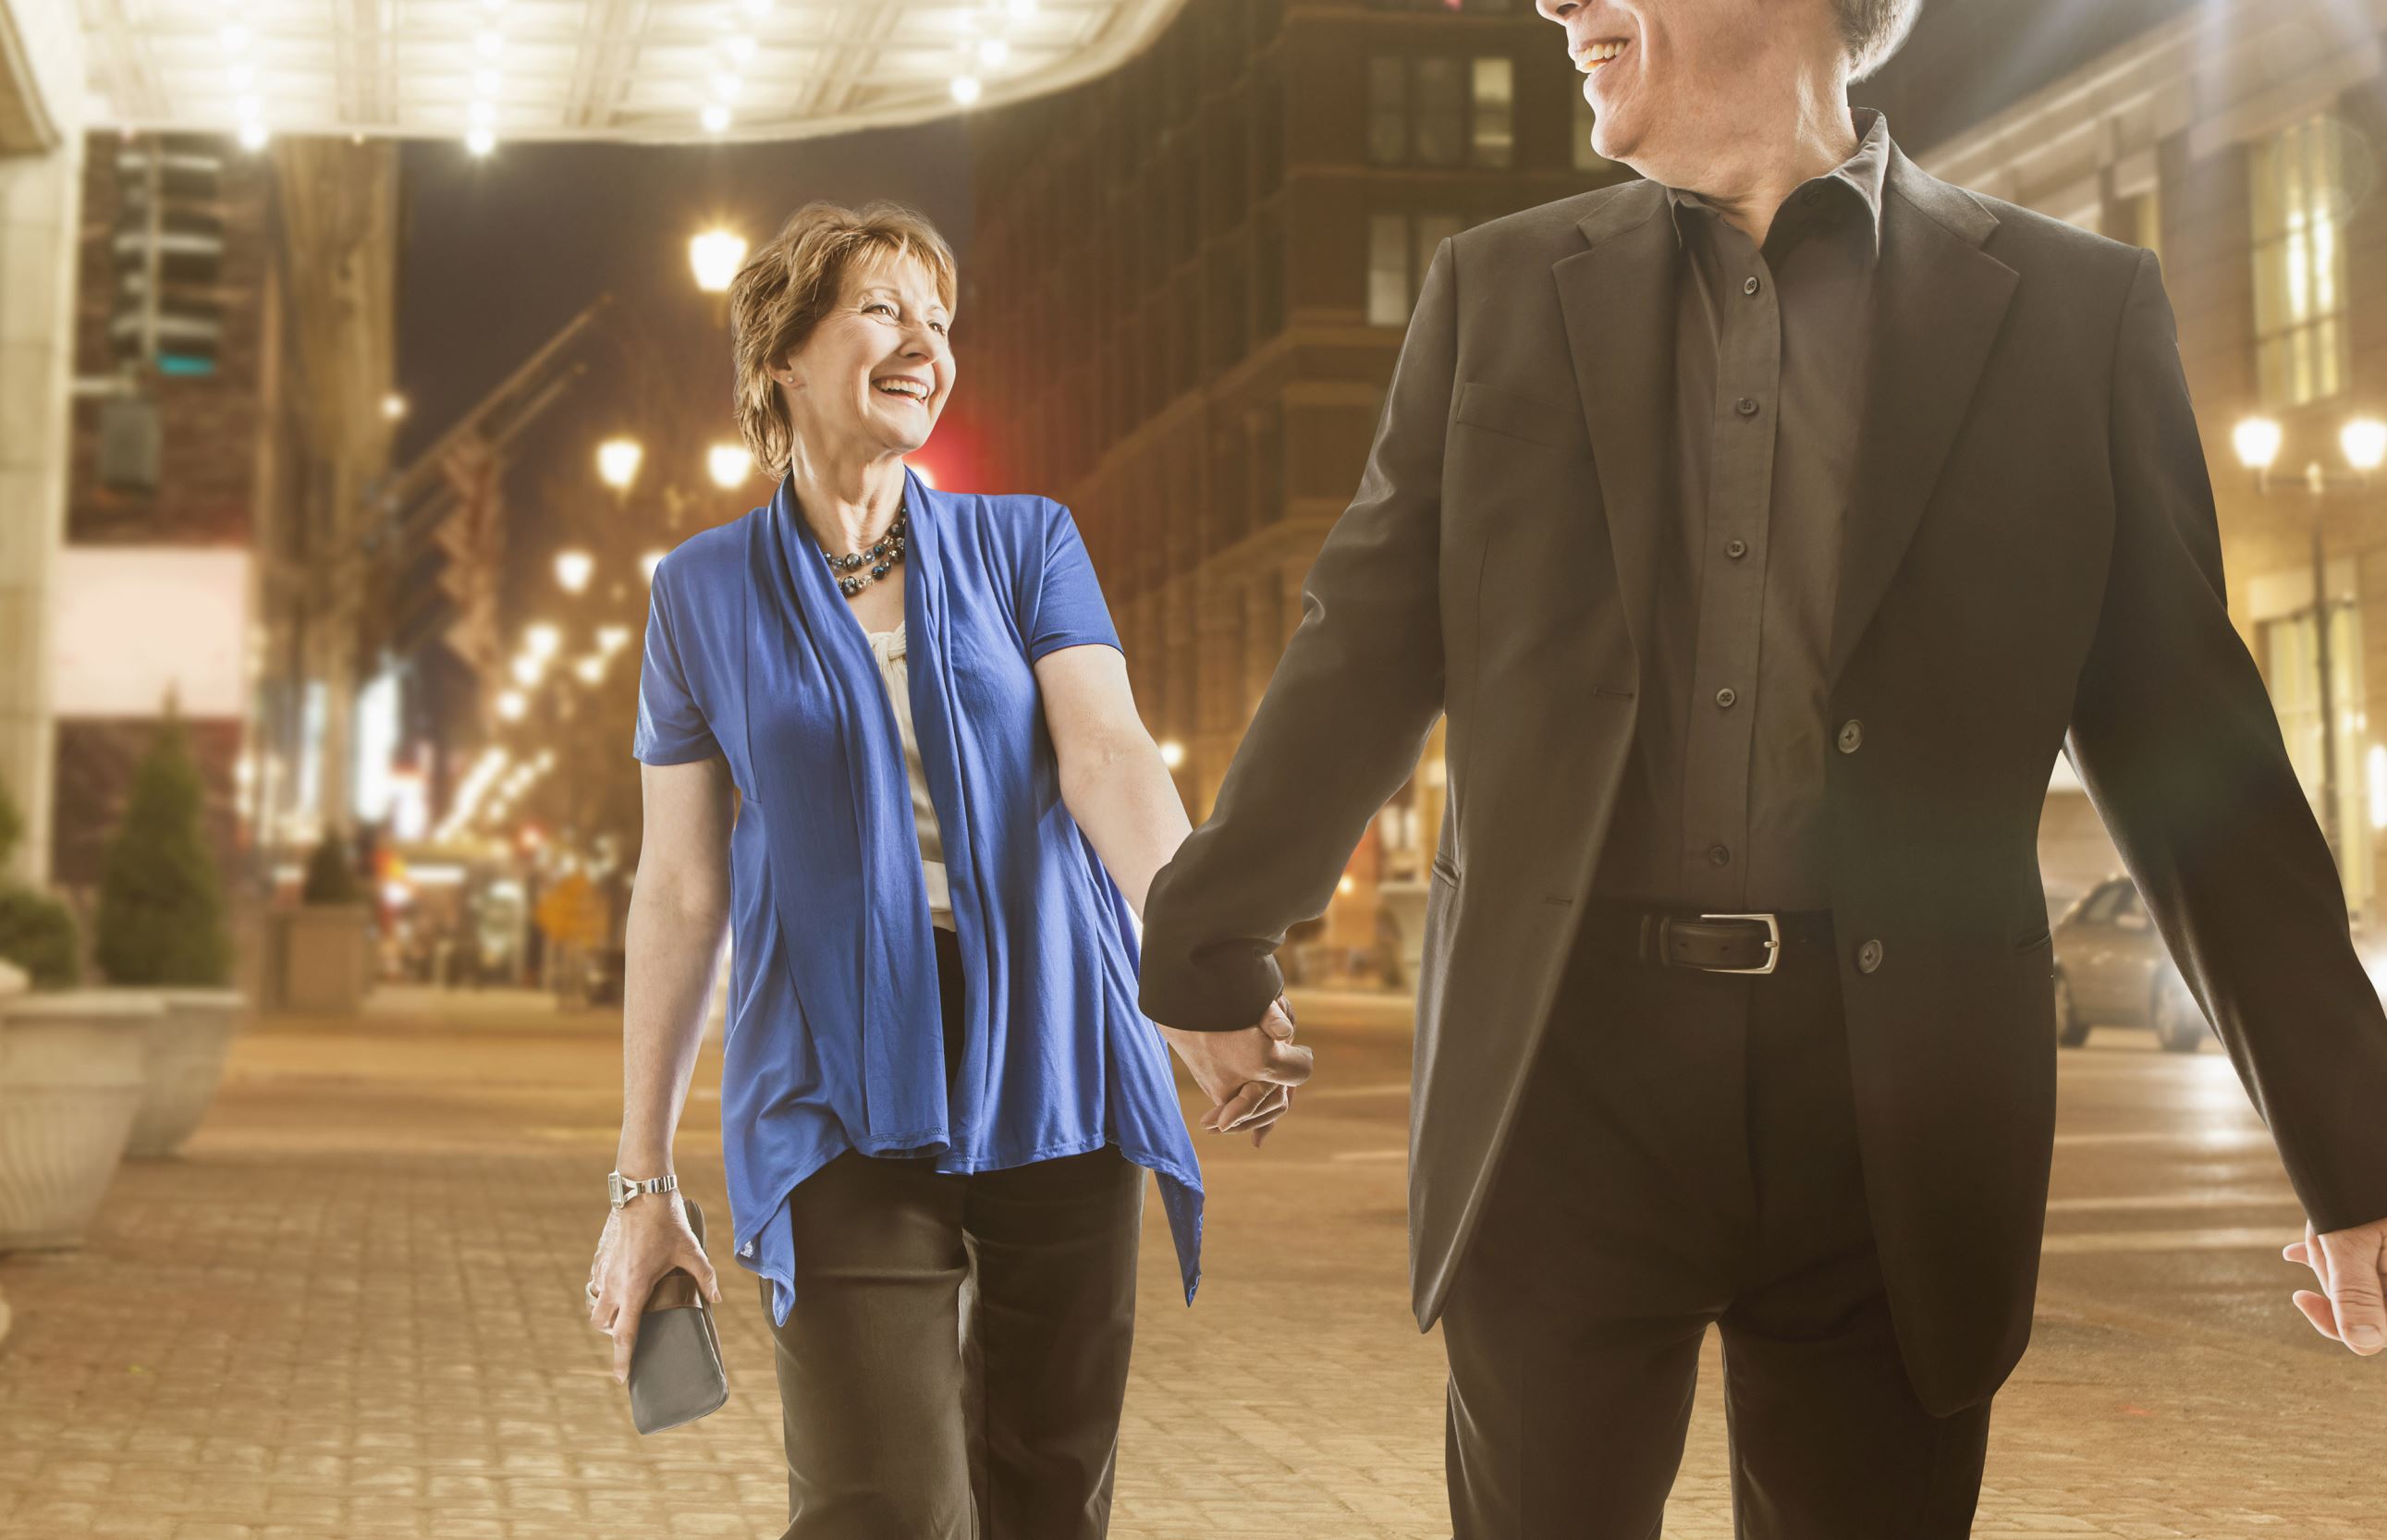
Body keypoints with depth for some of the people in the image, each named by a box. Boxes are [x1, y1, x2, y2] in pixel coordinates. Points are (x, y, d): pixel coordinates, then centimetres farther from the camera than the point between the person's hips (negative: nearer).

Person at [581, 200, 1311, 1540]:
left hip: (1054, 1068, 2)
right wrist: (644, 1180, 6)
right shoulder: (708, 590, 6)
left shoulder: (1027, 545, 7)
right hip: (841, 1094, -1)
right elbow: (682, 891, 7)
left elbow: (1108, 756, -10)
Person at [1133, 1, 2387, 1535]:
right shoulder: (1499, 290, 8)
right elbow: (1361, 662, 10)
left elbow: (2187, 747, 3)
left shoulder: (2078, 309, 3)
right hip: (1565, 1082, 1)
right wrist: (1193, 955, 9)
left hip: (1902, 1121, -1)